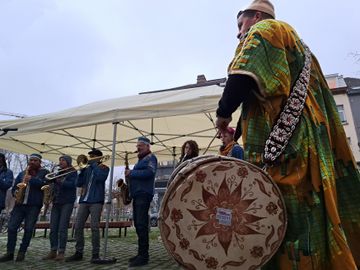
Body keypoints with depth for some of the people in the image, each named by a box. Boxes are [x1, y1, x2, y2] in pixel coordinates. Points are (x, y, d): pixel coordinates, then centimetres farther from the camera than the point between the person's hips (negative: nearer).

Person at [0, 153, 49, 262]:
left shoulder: (44, 172, 6)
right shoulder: (22, 174, 18)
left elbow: (46, 184, -11)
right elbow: (14, 187, 18)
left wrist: (32, 179, -19)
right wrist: (15, 192, -4)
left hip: (34, 205, -4)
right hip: (20, 204, 4)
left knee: (28, 229, -1)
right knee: (11, 227, -2)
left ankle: (22, 252, 11)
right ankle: (9, 253, 8)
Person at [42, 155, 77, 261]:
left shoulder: (72, 172, 1)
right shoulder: (58, 173, 20)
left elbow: (72, 184, -14)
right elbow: (52, 185, 18)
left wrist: (58, 181, -22)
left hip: (67, 202, -6)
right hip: (56, 203, 6)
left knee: (62, 229, -7)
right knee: (53, 229, 4)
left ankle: (61, 252, -1)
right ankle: (53, 251, 12)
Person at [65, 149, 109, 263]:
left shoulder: (104, 167, 3)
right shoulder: (87, 168, 18)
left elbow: (100, 177, -19)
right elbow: (78, 184, 12)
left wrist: (94, 164, -8)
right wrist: (82, 169, 0)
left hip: (96, 201, -6)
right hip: (84, 200, 6)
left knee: (94, 227, -8)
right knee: (78, 226, 4)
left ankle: (95, 254, 1)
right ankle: (79, 252, 15)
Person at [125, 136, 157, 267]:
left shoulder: (150, 157, -4)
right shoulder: (141, 159, 25)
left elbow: (149, 172, -21)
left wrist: (131, 173, -14)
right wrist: (129, 174, 6)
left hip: (144, 194, -10)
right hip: (137, 194, 10)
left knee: (142, 225, -11)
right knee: (138, 225, 10)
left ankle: (143, 256, -8)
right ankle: (141, 253, 18)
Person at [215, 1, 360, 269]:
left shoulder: (263, 30, 7)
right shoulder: (295, 43, 33)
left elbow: (243, 76, -14)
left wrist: (223, 112, 0)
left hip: (282, 142, -9)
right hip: (305, 141, 9)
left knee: (281, 217, -9)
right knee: (307, 215, 10)